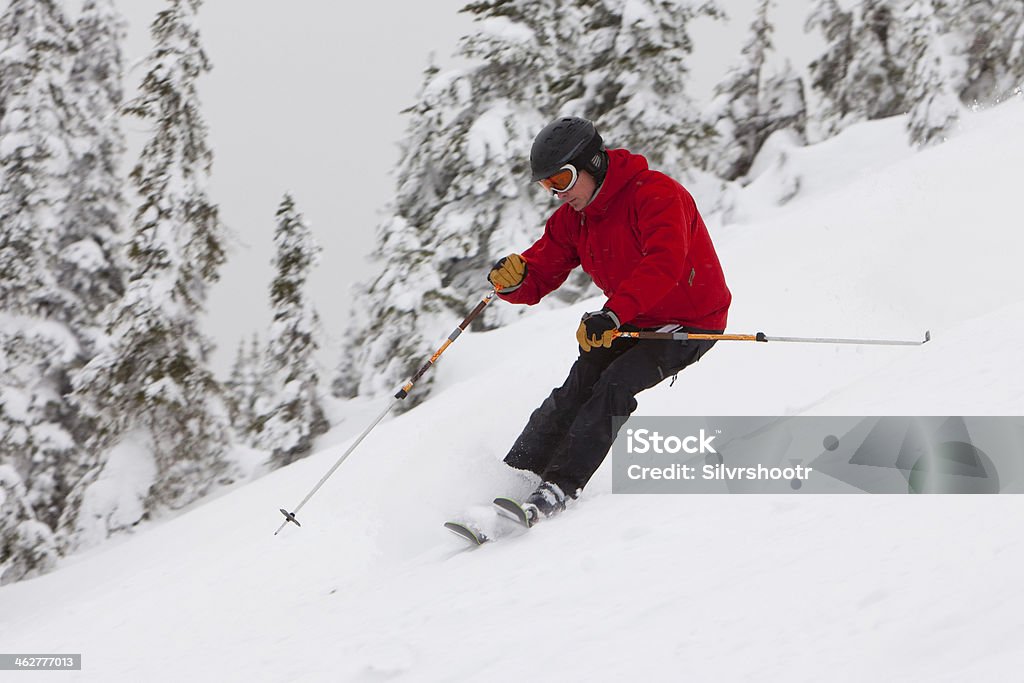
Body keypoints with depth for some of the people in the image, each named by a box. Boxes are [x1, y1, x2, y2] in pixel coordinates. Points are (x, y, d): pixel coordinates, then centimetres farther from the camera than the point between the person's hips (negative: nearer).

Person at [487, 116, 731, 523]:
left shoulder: (654, 194, -25)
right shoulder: (571, 218, 0)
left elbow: (664, 263, -39)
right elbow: (540, 277, -1)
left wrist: (614, 313, -50)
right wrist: (514, 279, -26)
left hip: (691, 321, -7)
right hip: (634, 321, 7)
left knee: (615, 384, -25)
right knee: (578, 388, -12)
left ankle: (559, 489, -27)